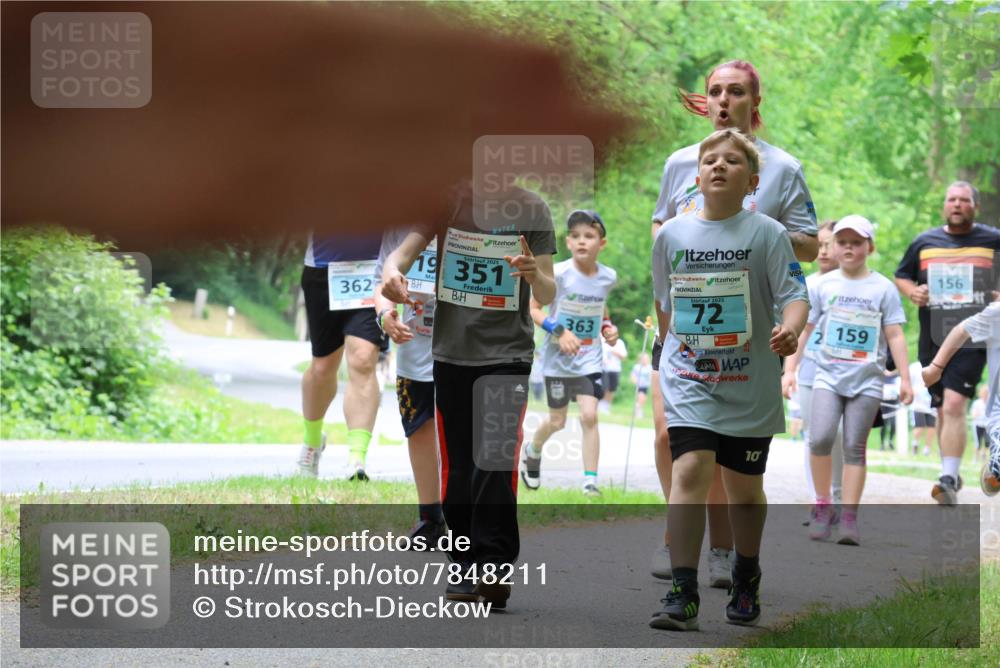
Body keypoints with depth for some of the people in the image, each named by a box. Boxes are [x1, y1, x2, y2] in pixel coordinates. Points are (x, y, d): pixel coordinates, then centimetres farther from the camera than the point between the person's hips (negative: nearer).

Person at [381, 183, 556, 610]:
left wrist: (534, 274, -24)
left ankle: (494, 568, -14)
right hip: (451, 352, 3)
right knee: (458, 468, 6)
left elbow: (548, 296, -1)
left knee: (496, 463, -15)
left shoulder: (530, 209, -2)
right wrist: (391, 270, -30)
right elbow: (408, 247, -6)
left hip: (507, 354, -2)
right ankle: (468, 569, 15)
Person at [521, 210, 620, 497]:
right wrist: (558, 331, -22)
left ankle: (590, 482, -6)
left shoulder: (608, 277, -4)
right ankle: (533, 450, 45)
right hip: (558, 358, -2)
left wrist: (608, 327, -1)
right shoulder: (557, 274, -17)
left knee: (589, 415, -13)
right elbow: (533, 308, -10)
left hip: (590, 359, 2)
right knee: (557, 421, 12)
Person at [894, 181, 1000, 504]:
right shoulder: (924, 242, 10)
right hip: (933, 341, 4)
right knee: (943, 410, 11)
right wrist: (911, 291, 0)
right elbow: (901, 276, 21)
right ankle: (951, 474, 28)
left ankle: (949, 479, -21)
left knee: (954, 405, -19)